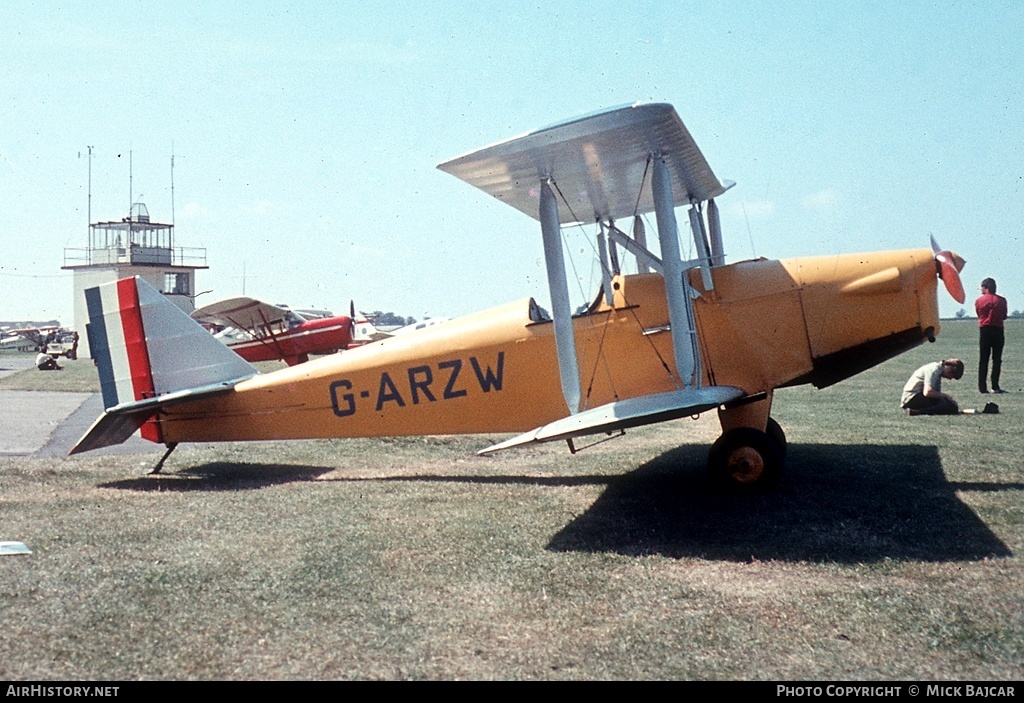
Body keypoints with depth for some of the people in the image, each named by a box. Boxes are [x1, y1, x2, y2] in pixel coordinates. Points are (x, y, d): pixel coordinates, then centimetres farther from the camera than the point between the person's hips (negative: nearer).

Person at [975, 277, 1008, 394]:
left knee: (983, 360, 5)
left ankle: (982, 387, 1)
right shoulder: (1001, 300, 0)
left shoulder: (979, 300, 1)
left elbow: (979, 315, 7)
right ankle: (995, 386, -1)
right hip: (998, 330, -1)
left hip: (984, 330, 1)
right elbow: (1004, 316, 8)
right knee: (997, 359, 4)